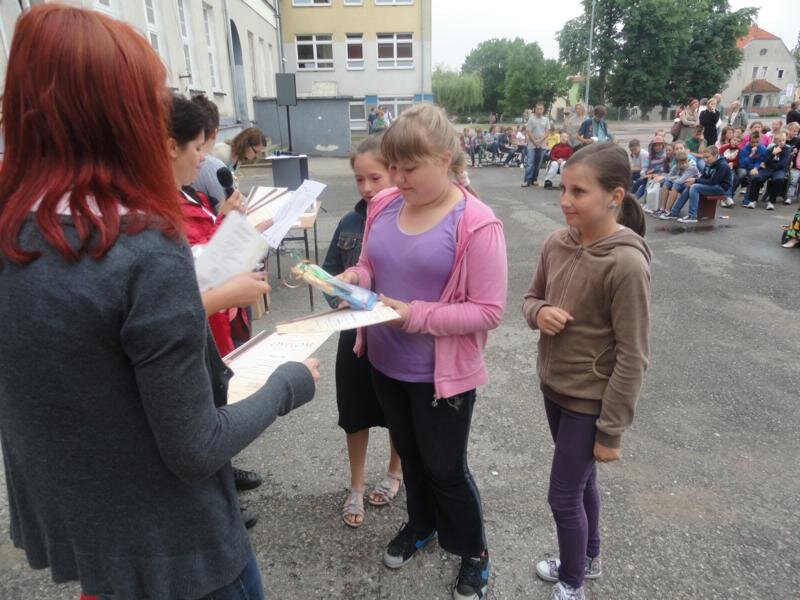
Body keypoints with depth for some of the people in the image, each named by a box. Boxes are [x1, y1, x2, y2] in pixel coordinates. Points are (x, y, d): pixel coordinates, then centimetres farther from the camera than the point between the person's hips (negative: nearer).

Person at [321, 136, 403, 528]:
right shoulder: (349, 223, -2)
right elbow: (329, 273, 4)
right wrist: (341, 303, -14)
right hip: (355, 334, 3)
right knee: (356, 414, 17)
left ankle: (394, 473, 46)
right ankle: (356, 488, 38)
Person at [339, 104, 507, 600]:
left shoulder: (477, 224, -21)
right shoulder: (384, 206, -2)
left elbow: (489, 311, -20)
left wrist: (418, 316, -28)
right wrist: (353, 278, -12)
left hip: (443, 373, -6)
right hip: (385, 363, 6)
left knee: (446, 467, 13)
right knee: (409, 453, 26)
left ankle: (474, 552, 41)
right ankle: (422, 524, 53)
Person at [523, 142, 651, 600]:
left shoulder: (626, 264, -25)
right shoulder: (556, 244, -5)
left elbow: (631, 359, -20)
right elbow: (531, 299, 10)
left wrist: (611, 431, -15)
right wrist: (539, 312, -15)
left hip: (590, 401, -6)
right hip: (554, 387, 6)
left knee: (563, 497, 8)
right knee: (581, 481, 25)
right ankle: (588, 558, 49)